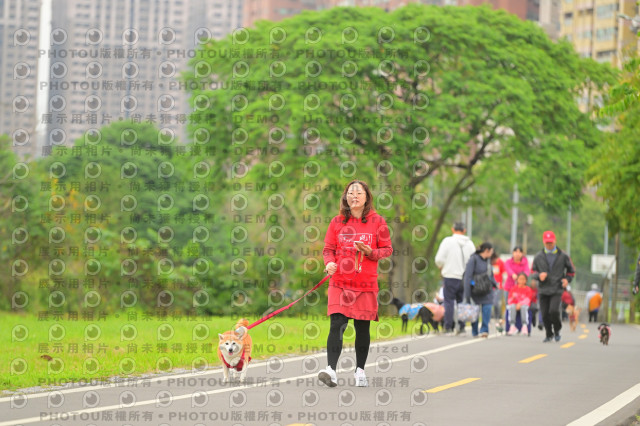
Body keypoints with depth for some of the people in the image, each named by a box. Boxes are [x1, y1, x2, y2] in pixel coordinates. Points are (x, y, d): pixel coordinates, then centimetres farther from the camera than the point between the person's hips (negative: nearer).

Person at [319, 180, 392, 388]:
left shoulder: (377, 222, 4)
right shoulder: (337, 222, 7)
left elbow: (387, 249, 6)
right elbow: (328, 248, 9)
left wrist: (371, 252, -13)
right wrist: (329, 263, -12)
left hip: (366, 284, 0)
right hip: (340, 283, 0)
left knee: (362, 328, 7)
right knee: (337, 325, -14)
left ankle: (360, 370, 22)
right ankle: (331, 370, -22)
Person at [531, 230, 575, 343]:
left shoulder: (563, 256, 5)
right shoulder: (539, 257, 8)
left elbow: (571, 270, 16)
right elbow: (532, 272, 12)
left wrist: (567, 279, -2)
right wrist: (539, 275, -10)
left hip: (557, 290, -2)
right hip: (543, 290, 2)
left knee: (554, 310, -20)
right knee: (545, 314, -1)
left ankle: (557, 330, 6)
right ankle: (549, 335, 20)